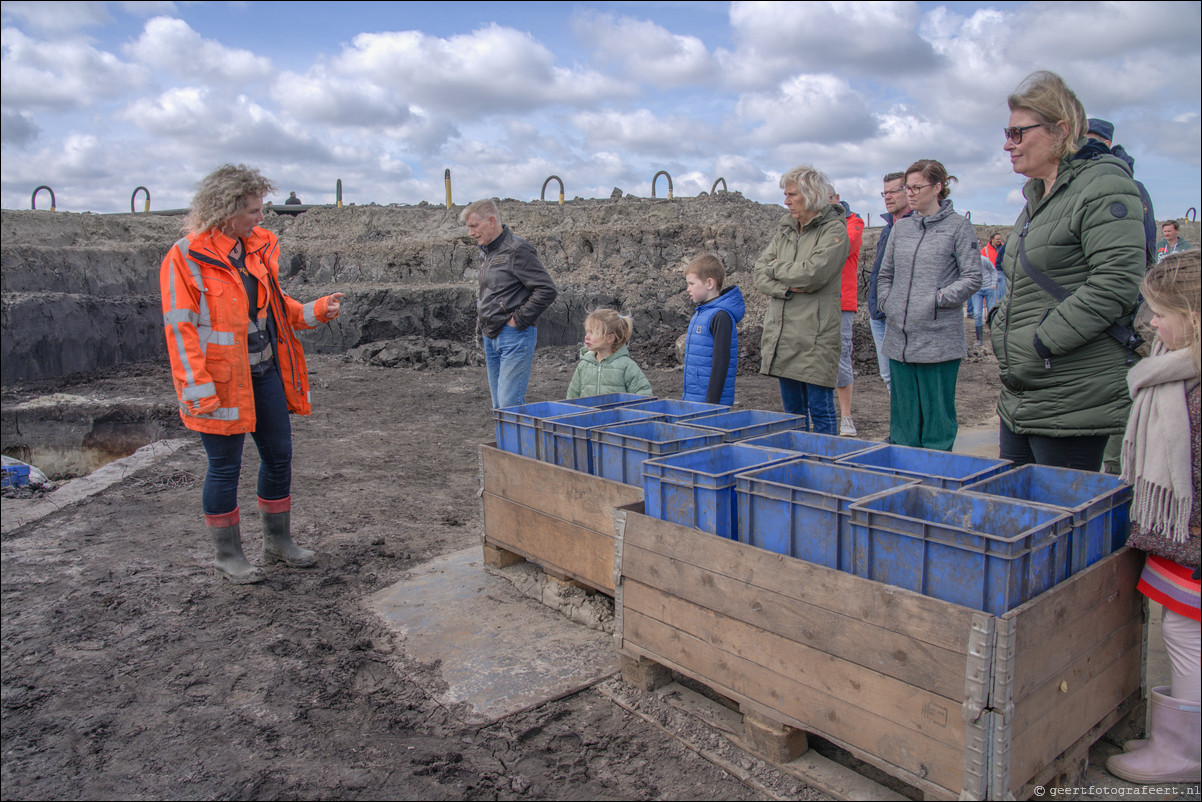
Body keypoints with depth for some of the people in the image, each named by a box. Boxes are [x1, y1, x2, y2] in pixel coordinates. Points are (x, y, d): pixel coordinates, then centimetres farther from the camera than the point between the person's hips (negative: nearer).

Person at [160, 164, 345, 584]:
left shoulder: (259, 246, 9)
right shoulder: (186, 257, -12)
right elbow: (180, 329, -14)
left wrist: (316, 311, 1)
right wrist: (199, 391, -19)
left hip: (266, 374, 7)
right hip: (223, 382, -7)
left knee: (279, 456, 13)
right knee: (225, 468, 4)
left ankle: (278, 541, 30)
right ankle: (227, 554, 21)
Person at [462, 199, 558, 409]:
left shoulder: (517, 250, -13)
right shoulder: (488, 251, 15)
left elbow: (547, 290, -19)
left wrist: (519, 320, -16)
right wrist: (485, 322, 14)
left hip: (514, 336, -9)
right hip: (491, 336, 9)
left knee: (510, 404, -11)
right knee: (499, 405, 13)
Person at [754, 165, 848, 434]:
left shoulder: (834, 229, -5)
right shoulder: (785, 228, 15)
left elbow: (812, 273, -18)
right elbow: (761, 273, 7)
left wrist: (776, 268, -2)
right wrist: (786, 288, -12)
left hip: (815, 335, -6)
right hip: (782, 334, 7)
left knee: (820, 410, 0)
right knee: (792, 408, 14)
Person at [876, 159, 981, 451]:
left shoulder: (958, 227, -2)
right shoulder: (901, 228, 13)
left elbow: (972, 279, -5)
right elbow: (885, 275, 20)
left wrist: (937, 300, -12)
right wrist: (887, 304, 6)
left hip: (939, 341, -5)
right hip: (899, 339, 5)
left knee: (937, 416, 2)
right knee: (902, 415, 12)